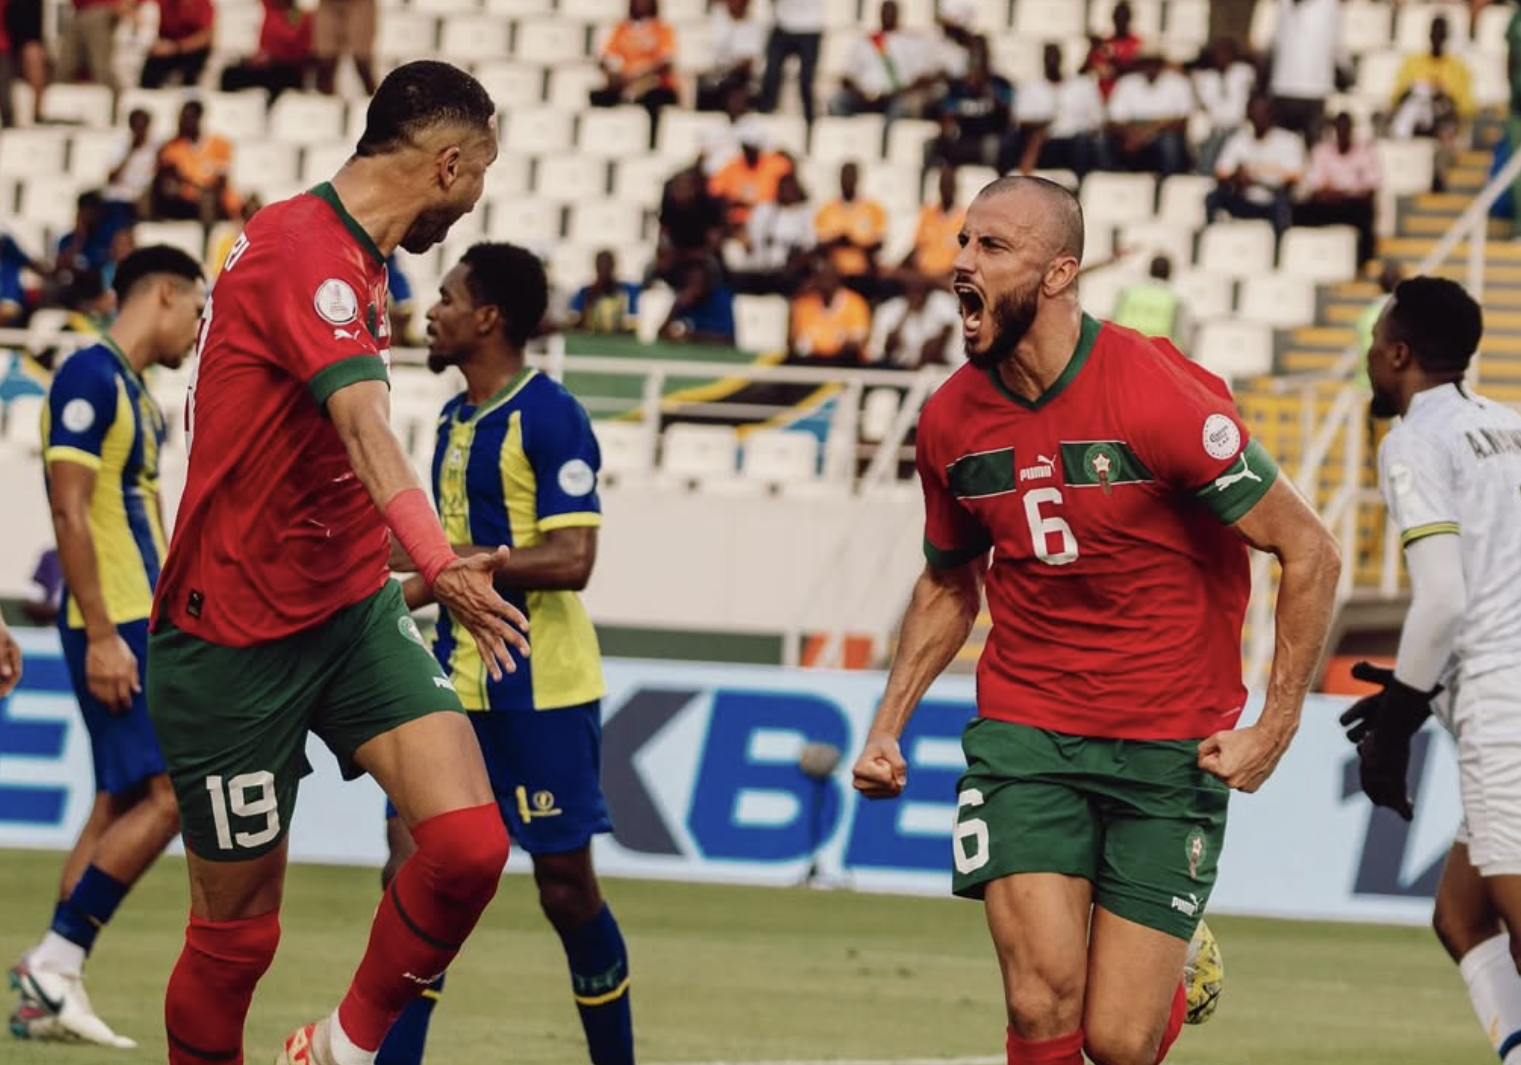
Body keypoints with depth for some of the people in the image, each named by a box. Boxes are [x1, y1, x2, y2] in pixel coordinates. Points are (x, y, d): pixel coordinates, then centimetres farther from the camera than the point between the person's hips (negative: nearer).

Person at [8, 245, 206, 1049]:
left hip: (143, 625, 10)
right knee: (171, 794, -14)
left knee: (120, 805, 9)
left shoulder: (138, 394, 18)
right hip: (114, 626, -10)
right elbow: (69, 511, -18)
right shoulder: (90, 377, -12)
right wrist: (102, 634, -22)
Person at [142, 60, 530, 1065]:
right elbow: (366, 428, -37)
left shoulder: (352, 256, 11)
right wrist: (439, 565, -51)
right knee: (236, 931, 1)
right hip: (235, 635, -8)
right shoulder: (304, 250, -20)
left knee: (468, 841, -13)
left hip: (352, 607, 8)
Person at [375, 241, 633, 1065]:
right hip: (459, 686, 8)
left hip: (541, 693, -8)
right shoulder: (456, 419, 13)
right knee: (412, 872, -2)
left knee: (565, 886, 1)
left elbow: (569, 559, -22)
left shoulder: (548, 417, -14)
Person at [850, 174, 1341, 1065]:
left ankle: (1175, 978, 32)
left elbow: (1310, 552, -9)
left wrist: (1276, 728, -10)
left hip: (1170, 747, -3)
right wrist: (889, 725, 9)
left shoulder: (1162, 398, -16)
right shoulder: (951, 420, 0)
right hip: (1023, 732, 3)